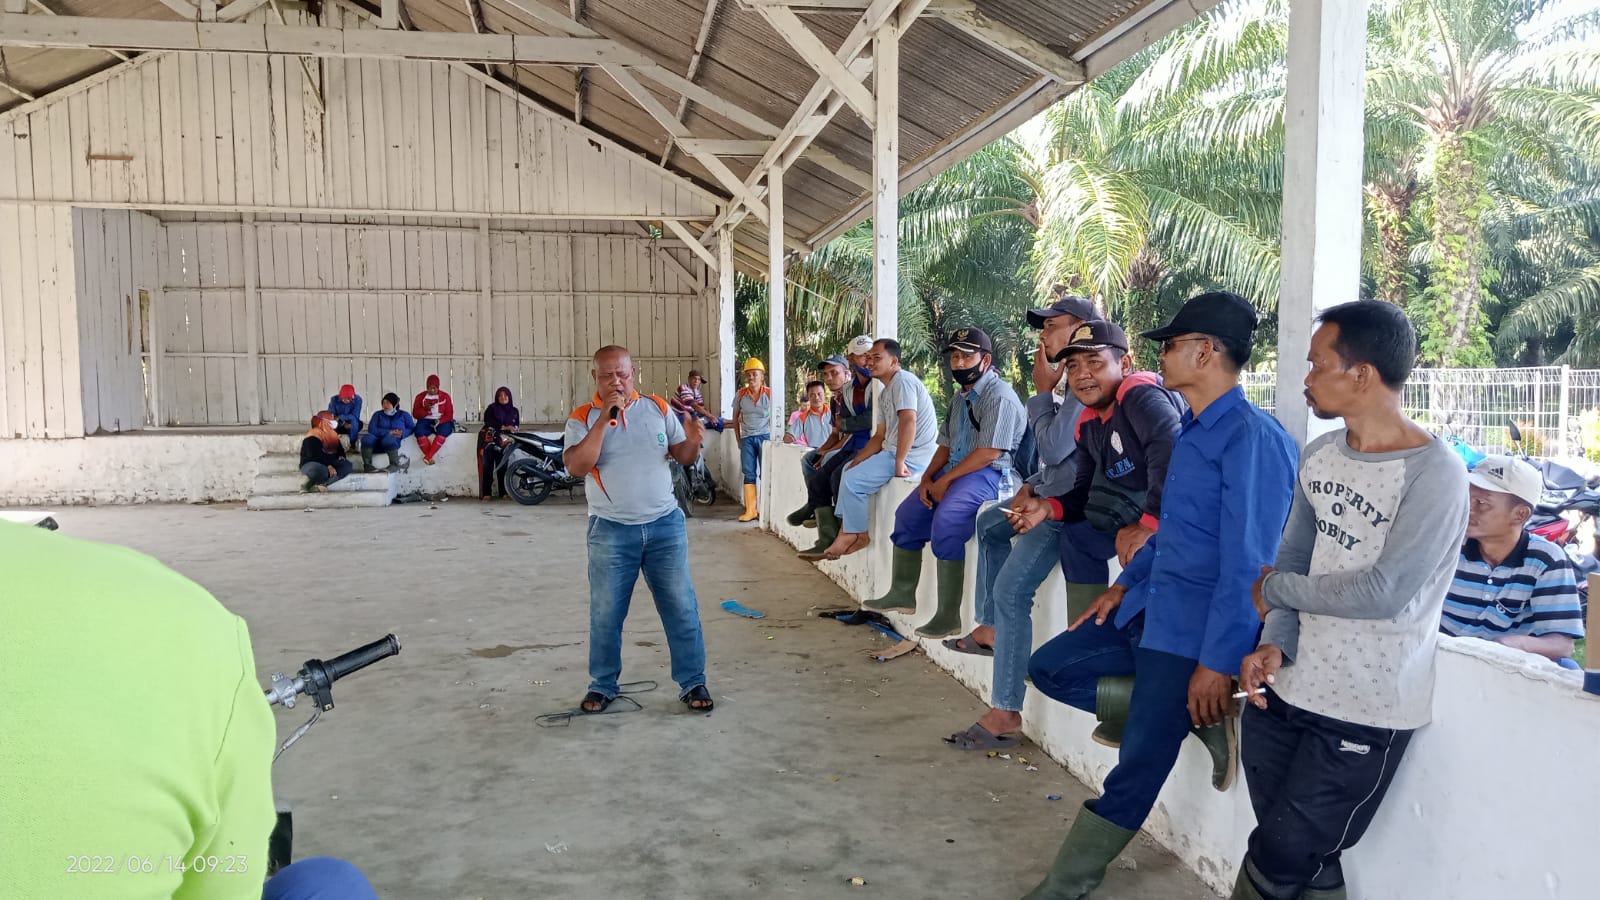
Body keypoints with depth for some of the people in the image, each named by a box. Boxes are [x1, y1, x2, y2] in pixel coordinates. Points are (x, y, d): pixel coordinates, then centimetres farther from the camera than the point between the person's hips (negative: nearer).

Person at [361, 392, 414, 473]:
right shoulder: (378, 414, 23)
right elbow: (371, 429, 5)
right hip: (378, 440, 2)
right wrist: (389, 432, -9)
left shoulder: (404, 415, 21)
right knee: (366, 437, -32)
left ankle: (395, 465, -38)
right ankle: (367, 465, -36)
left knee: (388, 439, -40)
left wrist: (402, 433, -12)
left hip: (395, 440, -2)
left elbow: (412, 428, 9)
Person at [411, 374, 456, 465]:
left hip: (441, 422, -1)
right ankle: (430, 457, -25)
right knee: (419, 430, -33)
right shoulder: (420, 397, 6)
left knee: (443, 430, -36)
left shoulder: (445, 396, 4)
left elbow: (449, 414, 0)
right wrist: (425, 409, -17)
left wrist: (440, 421, -19)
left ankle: (428, 457, -37)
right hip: (426, 421, 1)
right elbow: (415, 414, 3)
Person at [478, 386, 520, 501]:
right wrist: (503, 427, -16)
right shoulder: (492, 408, 7)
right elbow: (488, 421, -8)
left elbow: (516, 426, 11)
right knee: (488, 467, -8)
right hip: (489, 440, -2)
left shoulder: (514, 411, 17)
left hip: (503, 441, 2)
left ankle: (503, 492, -1)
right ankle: (486, 493, -10)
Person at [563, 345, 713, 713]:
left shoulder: (658, 408, 4)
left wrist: (692, 442, -15)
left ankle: (693, 682, 17)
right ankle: (603, 685, 25)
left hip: (665, 524, 2)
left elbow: (683, 458, 8)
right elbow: (576, 466, -19)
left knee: (681, 607, 5)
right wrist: (603, 420, -23)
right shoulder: (583, 418, -3)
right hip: (611, 531, -1)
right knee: (605, 613, 9)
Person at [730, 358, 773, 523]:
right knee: (749, 475, 3)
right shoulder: (741, 395, 3)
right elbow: (735, 418, 13)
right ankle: (751, 510, 6)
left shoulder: (769, 394, -4)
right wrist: (739, 439, 9)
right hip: (747, 438, 3)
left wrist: (772, 438, -5)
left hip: (765, 436, -3)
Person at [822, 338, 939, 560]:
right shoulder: (885, 393, 19)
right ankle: (846, 529, 10)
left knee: (852, 480, -18)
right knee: (849, 469, 20)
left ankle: (858, 534, 0)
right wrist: (855, 462, 10)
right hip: (892, 451, 11)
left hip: (911, 456, -11)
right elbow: (880, 436, 19)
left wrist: (899, 462, -28)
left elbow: (908, 421, -26)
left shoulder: (902, 381, -13)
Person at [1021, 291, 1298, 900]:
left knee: (1137, 770, -2)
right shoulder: (1192, 430, 11)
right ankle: (1197, 717, 8)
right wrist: (1125, 584, 15)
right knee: (1051, 669, 10)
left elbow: (1247, 564, -23)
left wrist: (1216, 664, -22)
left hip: (1195, 627, -10)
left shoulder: (1252, 438, -20)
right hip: (1149, 607, 10)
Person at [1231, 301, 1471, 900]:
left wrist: (1274, 590, -7)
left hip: (1365, 712, -6)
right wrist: (1275, 644, -7)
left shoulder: (1434, 473, -16)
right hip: (1284, 689, 6)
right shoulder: (1320, 455, 6)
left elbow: (1381, 594, -21)